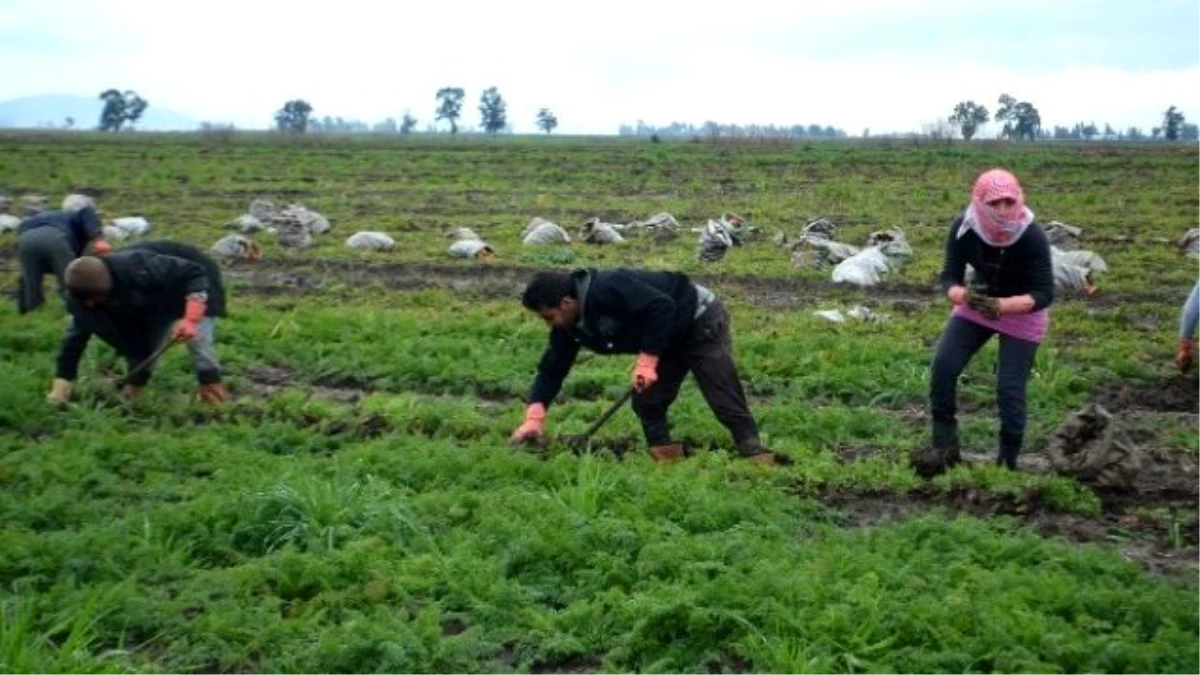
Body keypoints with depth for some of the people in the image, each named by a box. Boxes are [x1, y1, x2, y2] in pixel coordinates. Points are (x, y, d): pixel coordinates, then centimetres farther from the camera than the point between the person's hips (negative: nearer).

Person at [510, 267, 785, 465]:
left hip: (701, 321, -9)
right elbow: (552, 368, 0)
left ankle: (757, 458, -12)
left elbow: (662, 308, -34)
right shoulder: (571, 326, -2)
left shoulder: (607, 290, -32)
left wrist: (646, 361, -32)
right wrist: (534, 418, -10)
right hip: (671, 338, 9)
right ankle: (667, 457, 7)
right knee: (647, 403, 1)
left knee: (725, 400, -13)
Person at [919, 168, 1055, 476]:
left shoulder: (1032, 237, -30)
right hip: (977, 302, 3)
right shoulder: (964, 228, -22)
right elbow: (949, 277, -16)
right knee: (943, 366, -13)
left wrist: (1001, 305, -43)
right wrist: (963, 295, -40)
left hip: (1023, 311, -3)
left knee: (1010, 389, -8)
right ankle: (945, 447, -1)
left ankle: (1008, 461, 11)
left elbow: (1045, 294, -27)